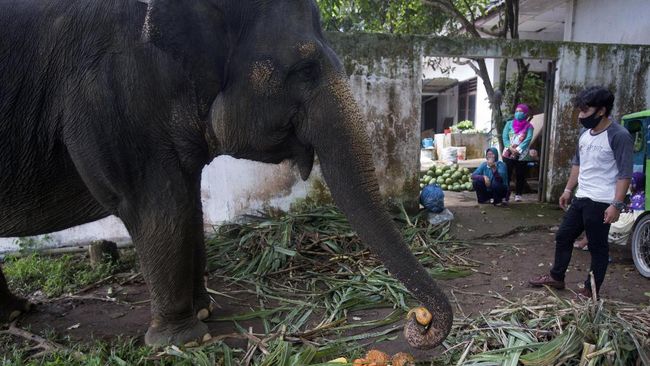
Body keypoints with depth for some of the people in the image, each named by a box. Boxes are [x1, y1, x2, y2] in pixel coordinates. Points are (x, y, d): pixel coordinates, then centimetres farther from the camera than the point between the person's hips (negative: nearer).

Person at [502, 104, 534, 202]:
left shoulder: (528, 126, 4)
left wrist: (518, 150, -19)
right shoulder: (509, 124, 8)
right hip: (508, 154, 1)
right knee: (506, 175, -2)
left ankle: (518, 194, 14)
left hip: (522, 155, -1)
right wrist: (510, 148, -14)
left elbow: (528, 139, -8)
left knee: (520, 176, 4)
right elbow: (505, 138, 1)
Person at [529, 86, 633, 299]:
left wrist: (616, 204, -21)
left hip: (601, 203, -8)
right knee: (563, 237, 15)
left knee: (597, 247, 4)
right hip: (581, 198, 8)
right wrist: (568, 190, 18)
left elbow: (624, 174, -17)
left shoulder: (619, 136, -15)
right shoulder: (585, 133, 9)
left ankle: (591, 290, 18)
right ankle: (556, 277, 31)